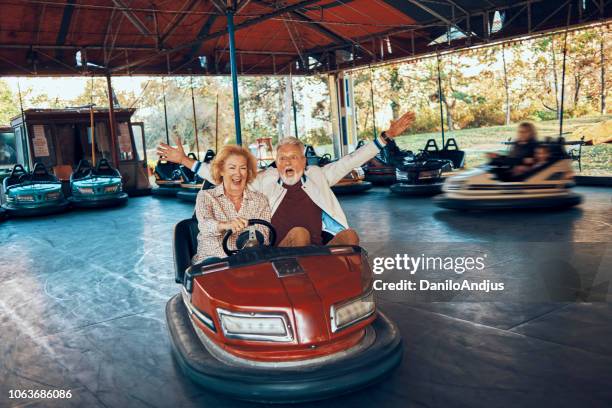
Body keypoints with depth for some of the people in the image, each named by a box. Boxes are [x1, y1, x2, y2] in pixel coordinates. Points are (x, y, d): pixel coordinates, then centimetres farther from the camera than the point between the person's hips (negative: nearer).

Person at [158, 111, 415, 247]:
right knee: (299, 233, -32)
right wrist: (185, 160, 14)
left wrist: (387, 136, 15)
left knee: (350, 235, -25)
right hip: (280, 254, -2)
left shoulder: (317, 176, 20)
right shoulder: (265, 180, 17)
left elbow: (351, 160, 18)